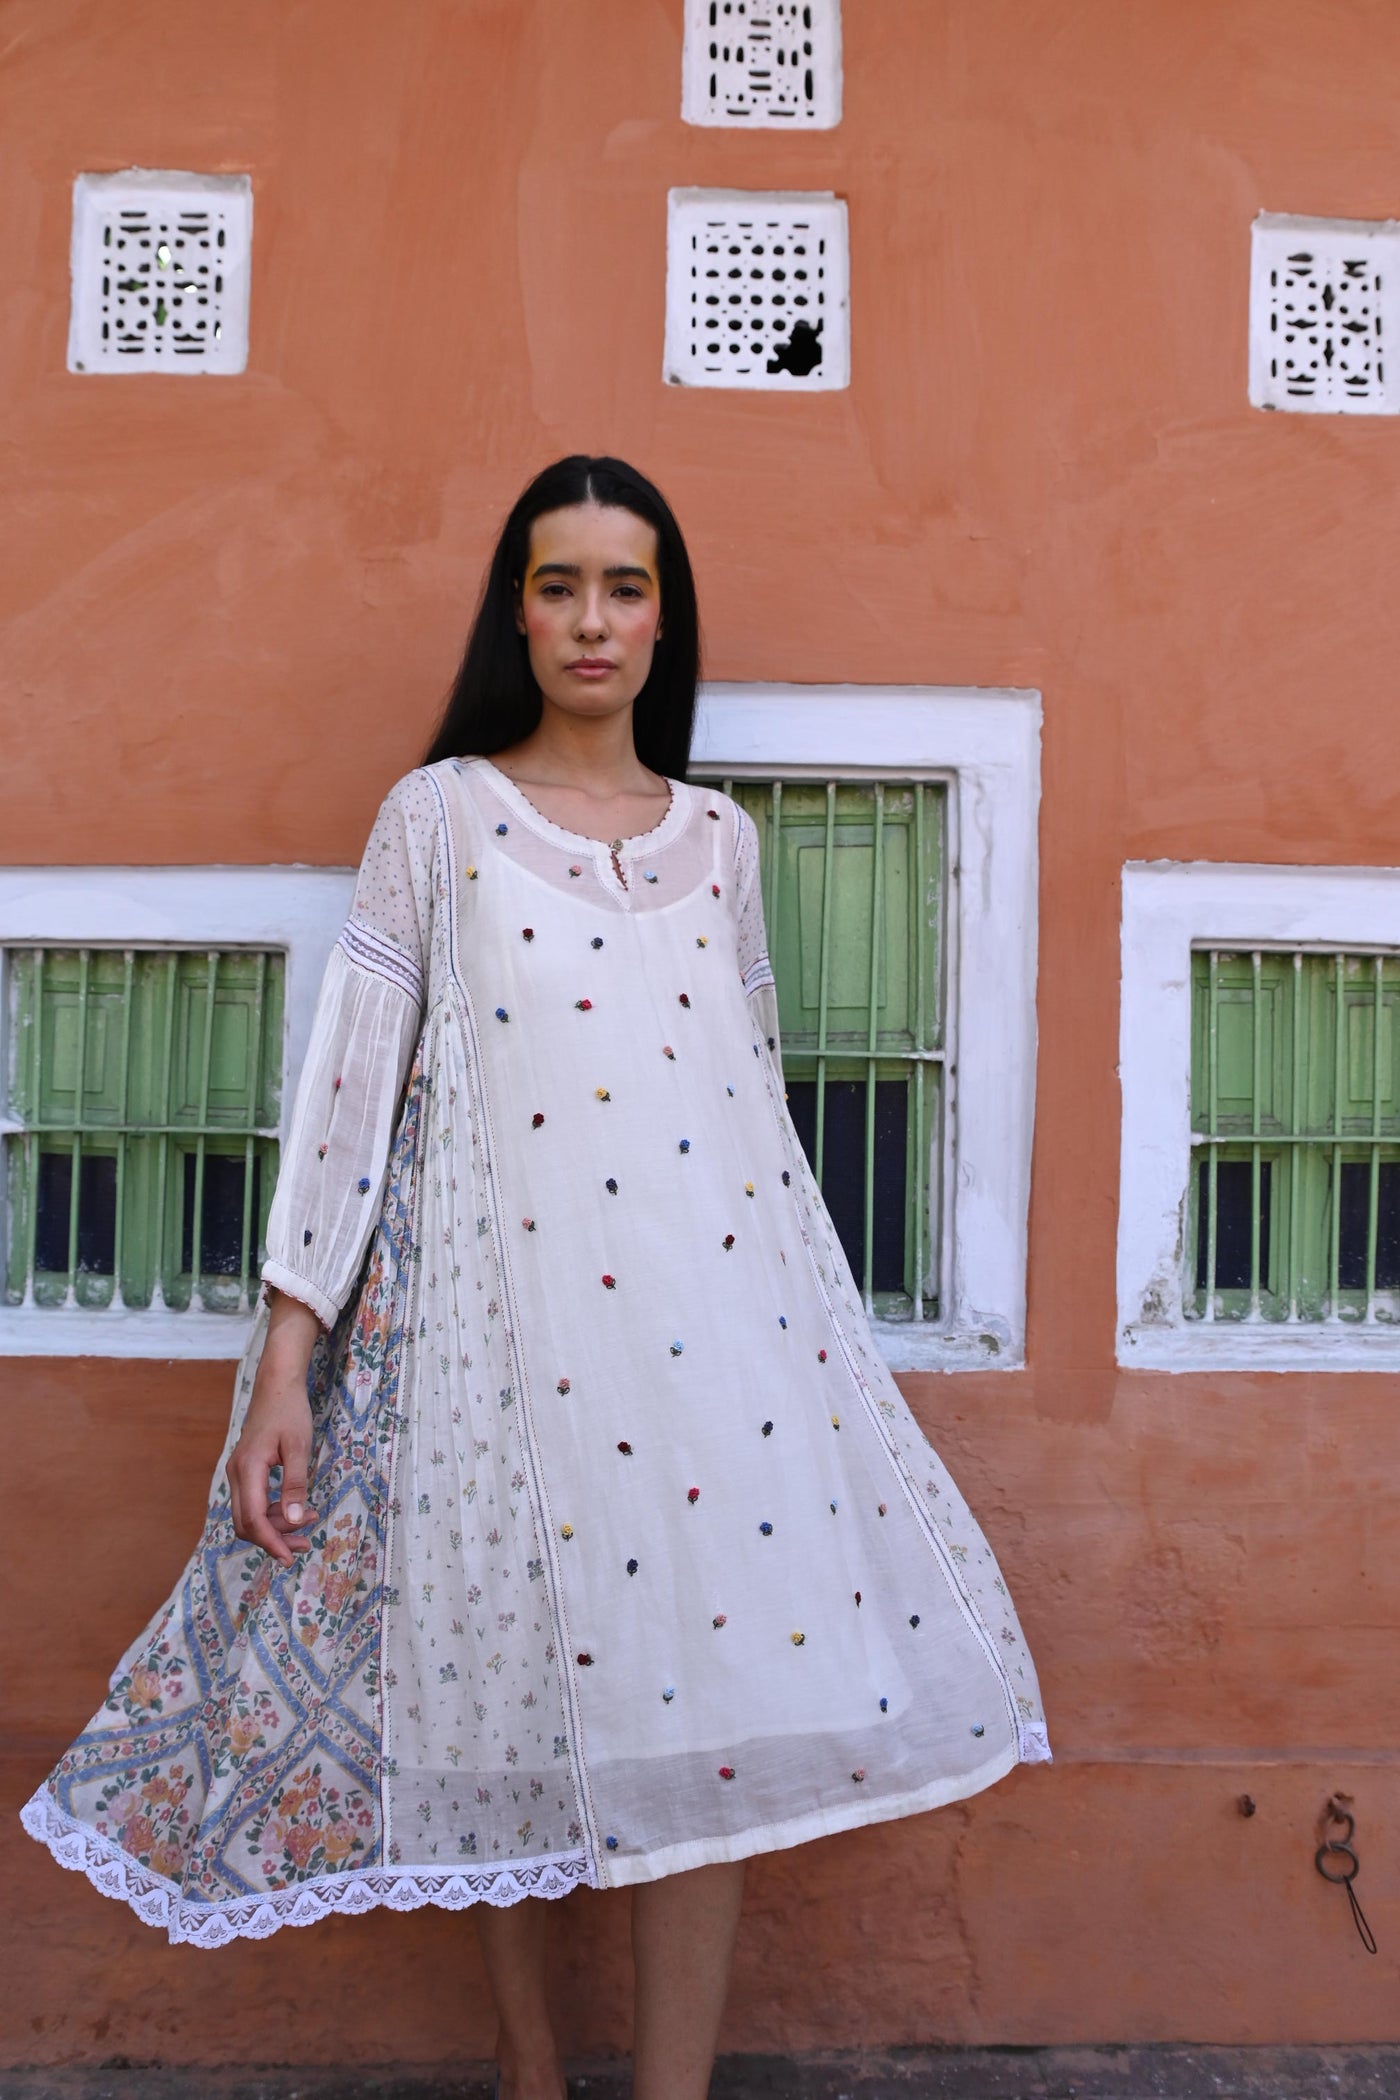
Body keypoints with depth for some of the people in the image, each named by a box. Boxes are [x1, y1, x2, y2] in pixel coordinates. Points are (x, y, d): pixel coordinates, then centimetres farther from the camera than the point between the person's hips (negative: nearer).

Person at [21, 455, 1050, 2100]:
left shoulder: (721, 835, 12)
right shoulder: (438, 813, 4)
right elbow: (349, 1079, -1)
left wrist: (789, 1306, 17)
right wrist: (286, 1349, -6)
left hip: (716, 1296, 3)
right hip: (499, 1306, -2)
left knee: (715, 1690, -1)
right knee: (502, 1679, 6)